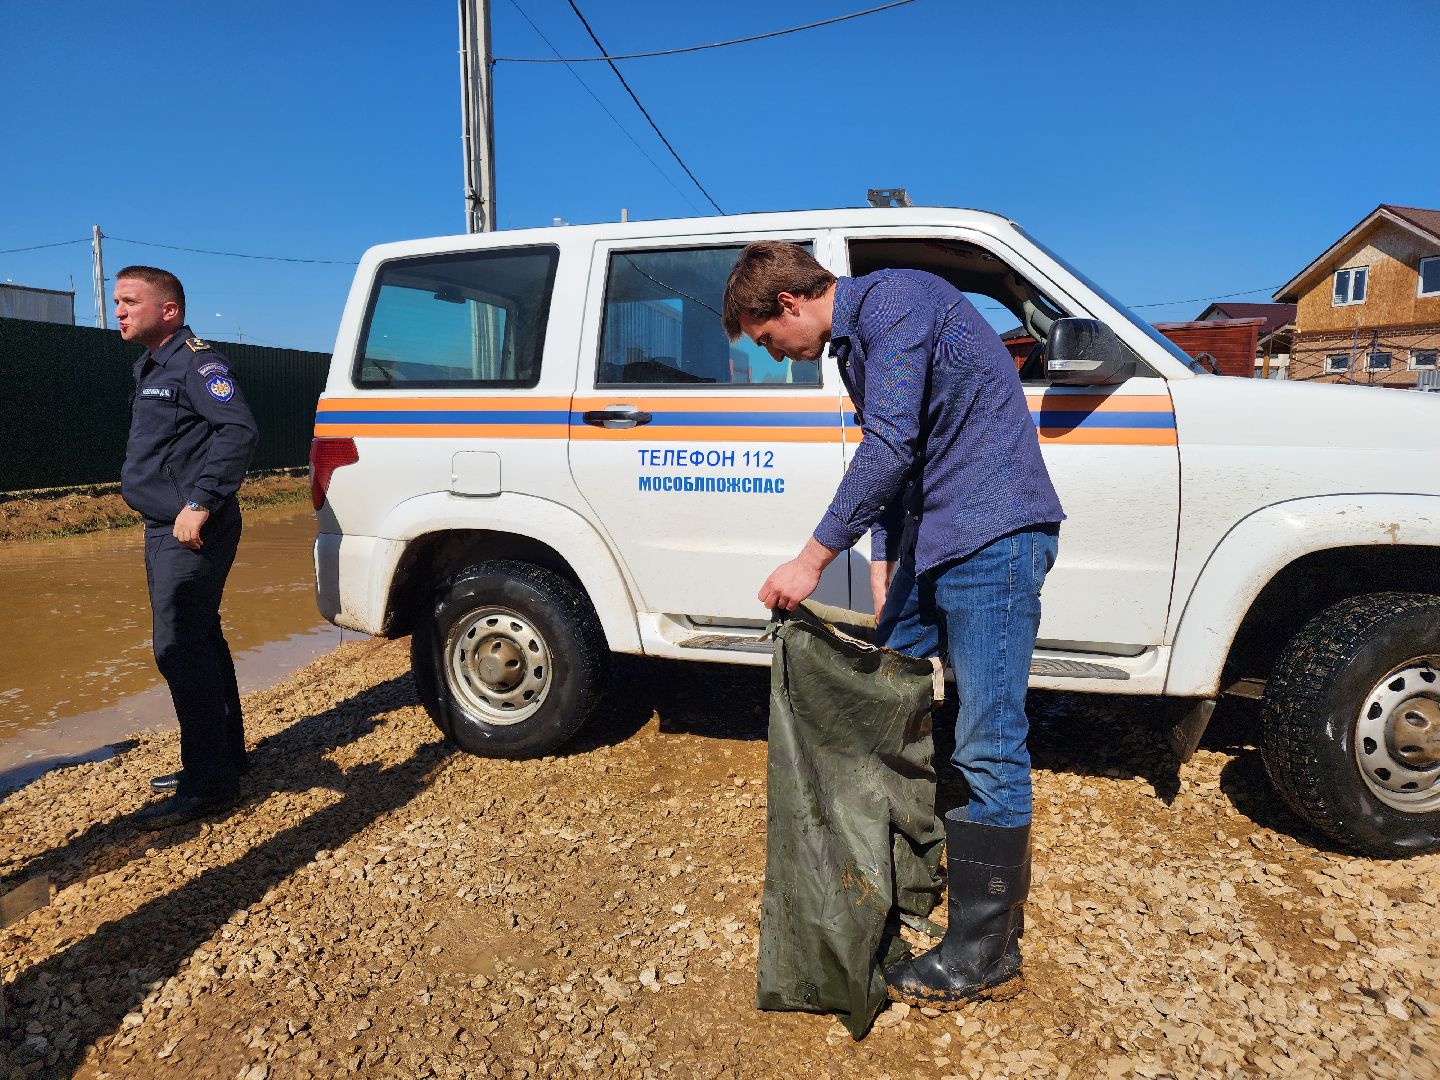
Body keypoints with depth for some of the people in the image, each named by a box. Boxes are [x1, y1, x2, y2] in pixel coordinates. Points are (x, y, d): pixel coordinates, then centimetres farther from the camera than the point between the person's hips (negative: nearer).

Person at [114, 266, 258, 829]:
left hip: (191, 532, -10)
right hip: (165, 530, 10)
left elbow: (239, 429, -24)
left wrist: (200, 502, -27)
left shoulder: (195, 360, -12)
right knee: (199, 643, 15)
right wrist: (187, 505, 13)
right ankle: (224, 757, 28)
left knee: (180, 649, -9)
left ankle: (208, 784, -2)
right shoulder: (150, 367, 18)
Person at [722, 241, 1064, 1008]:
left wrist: (813, 558, -18)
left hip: (992, 539, -10)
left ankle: (985, 956, 8)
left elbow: (890, 446, -22)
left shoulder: (894, 300, -12)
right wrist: (883, 576, 12)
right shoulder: (854, 343, 17)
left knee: (987, 747, -5)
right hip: (934, 543, 10)